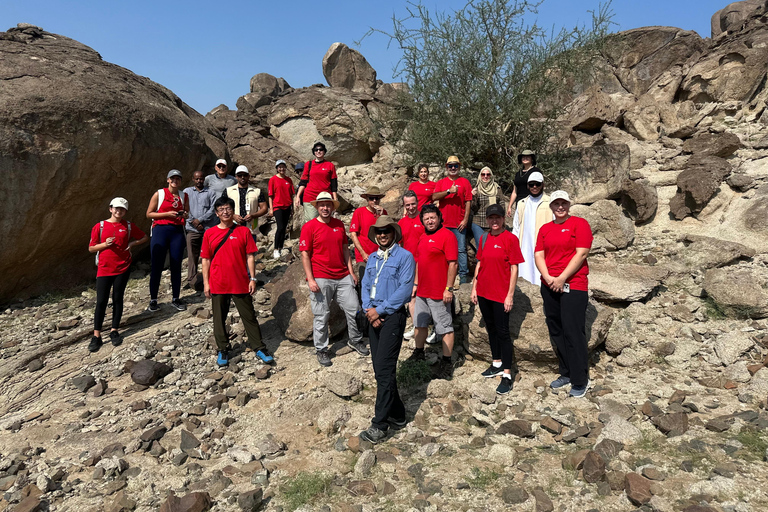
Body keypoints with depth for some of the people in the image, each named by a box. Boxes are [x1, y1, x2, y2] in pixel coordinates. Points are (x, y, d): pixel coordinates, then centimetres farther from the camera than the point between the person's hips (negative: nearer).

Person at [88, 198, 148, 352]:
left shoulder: (128, 226, 4)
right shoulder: (100, 226, 2)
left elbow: (145, 238, 15)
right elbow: (91, 248, 5)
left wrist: (132, 243, -1)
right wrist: (105, 244, -13)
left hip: (123, 268, 1)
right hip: (104, 269, -1)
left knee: (118, 299, 6)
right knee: (101, 301, -3)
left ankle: (114, 331, 17)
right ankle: (96, 336, 3)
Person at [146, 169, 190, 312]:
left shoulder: (184, 196, 12)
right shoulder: (159, 194, 3)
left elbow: (188, 214, 22)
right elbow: (149, 214, 1)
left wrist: (185, 215, -1)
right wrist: (167, 214, -12)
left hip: (178, 231, 3)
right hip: (160, 230, -3)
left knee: (176, 266, 4)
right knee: (157, 266, -2)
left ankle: (176, 299, 13)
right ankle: (153, 300, 7)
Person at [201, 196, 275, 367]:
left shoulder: (244, 231, 0)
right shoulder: (209, 234, 3)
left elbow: (250, 257, 1)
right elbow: (206, 260, 5)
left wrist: (252, 279, -4)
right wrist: (206, 283, 1)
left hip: (241, 284, -1)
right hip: (218, 285, 1)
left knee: (249, 316, 6)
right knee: (219, 319, 10)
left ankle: (259, 348, 16)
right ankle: (223, 350, 25)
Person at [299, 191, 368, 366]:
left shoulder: (339, 225, 10)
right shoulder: (309, 227, -5)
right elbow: (305, 255, -7)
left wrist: (351, 271, 11)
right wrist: (310, 279, -13)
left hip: (343, 277, 5)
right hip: (321, 279, -5)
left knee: (354, 309, 8)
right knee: (321, 316, 4)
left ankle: (355, 340, 30)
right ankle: (321, 350, 19)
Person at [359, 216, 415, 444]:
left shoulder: (404, 256, -5)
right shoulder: (372, 258, 15)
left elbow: (405, 289, -13)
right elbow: (365, 286, 12)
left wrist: (380, 309, -14)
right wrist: (368, 309, -6)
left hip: (393, 316, -7)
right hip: (374, 317, 7)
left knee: (384, 371, -9)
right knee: (380, 370, 11)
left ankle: (379, 425, -2)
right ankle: (397, 415, 25)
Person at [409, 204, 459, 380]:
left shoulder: (446, 236, -13)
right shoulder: (423, 237, 13)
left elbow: (452, 263, -17)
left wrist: (449, 289, -19)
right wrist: (416, 283, 18)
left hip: (439, 293, -8)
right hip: (422, 291, 9)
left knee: (445, 328, 1)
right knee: (420, 324, 19)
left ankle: (447, 362, 10)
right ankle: (418, 353, 36)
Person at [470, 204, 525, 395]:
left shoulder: (510, 239, -10)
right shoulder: (484, 239, 7)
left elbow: (514, 268, -10)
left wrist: (510, 295, -13)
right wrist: (474, 288, 9)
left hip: (501, 294, -6)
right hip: (483, 293, 6)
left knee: (502, 332, -1)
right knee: (491, 329, 16)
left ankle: (507, 375, 7)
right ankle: (497, 364, 32)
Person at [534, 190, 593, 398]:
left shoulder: (580, 224, -2)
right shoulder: (545, 229, 13)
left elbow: (581, 254, -10)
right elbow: (539, 255, 7)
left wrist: (562, 278, -13)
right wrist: (548, 277, -10)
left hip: (573, 286, -6)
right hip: (549, 286, 6)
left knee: (573, 332, -6)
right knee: (556, 331, 10)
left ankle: (580, 380, 6)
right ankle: (566, 373, 23)